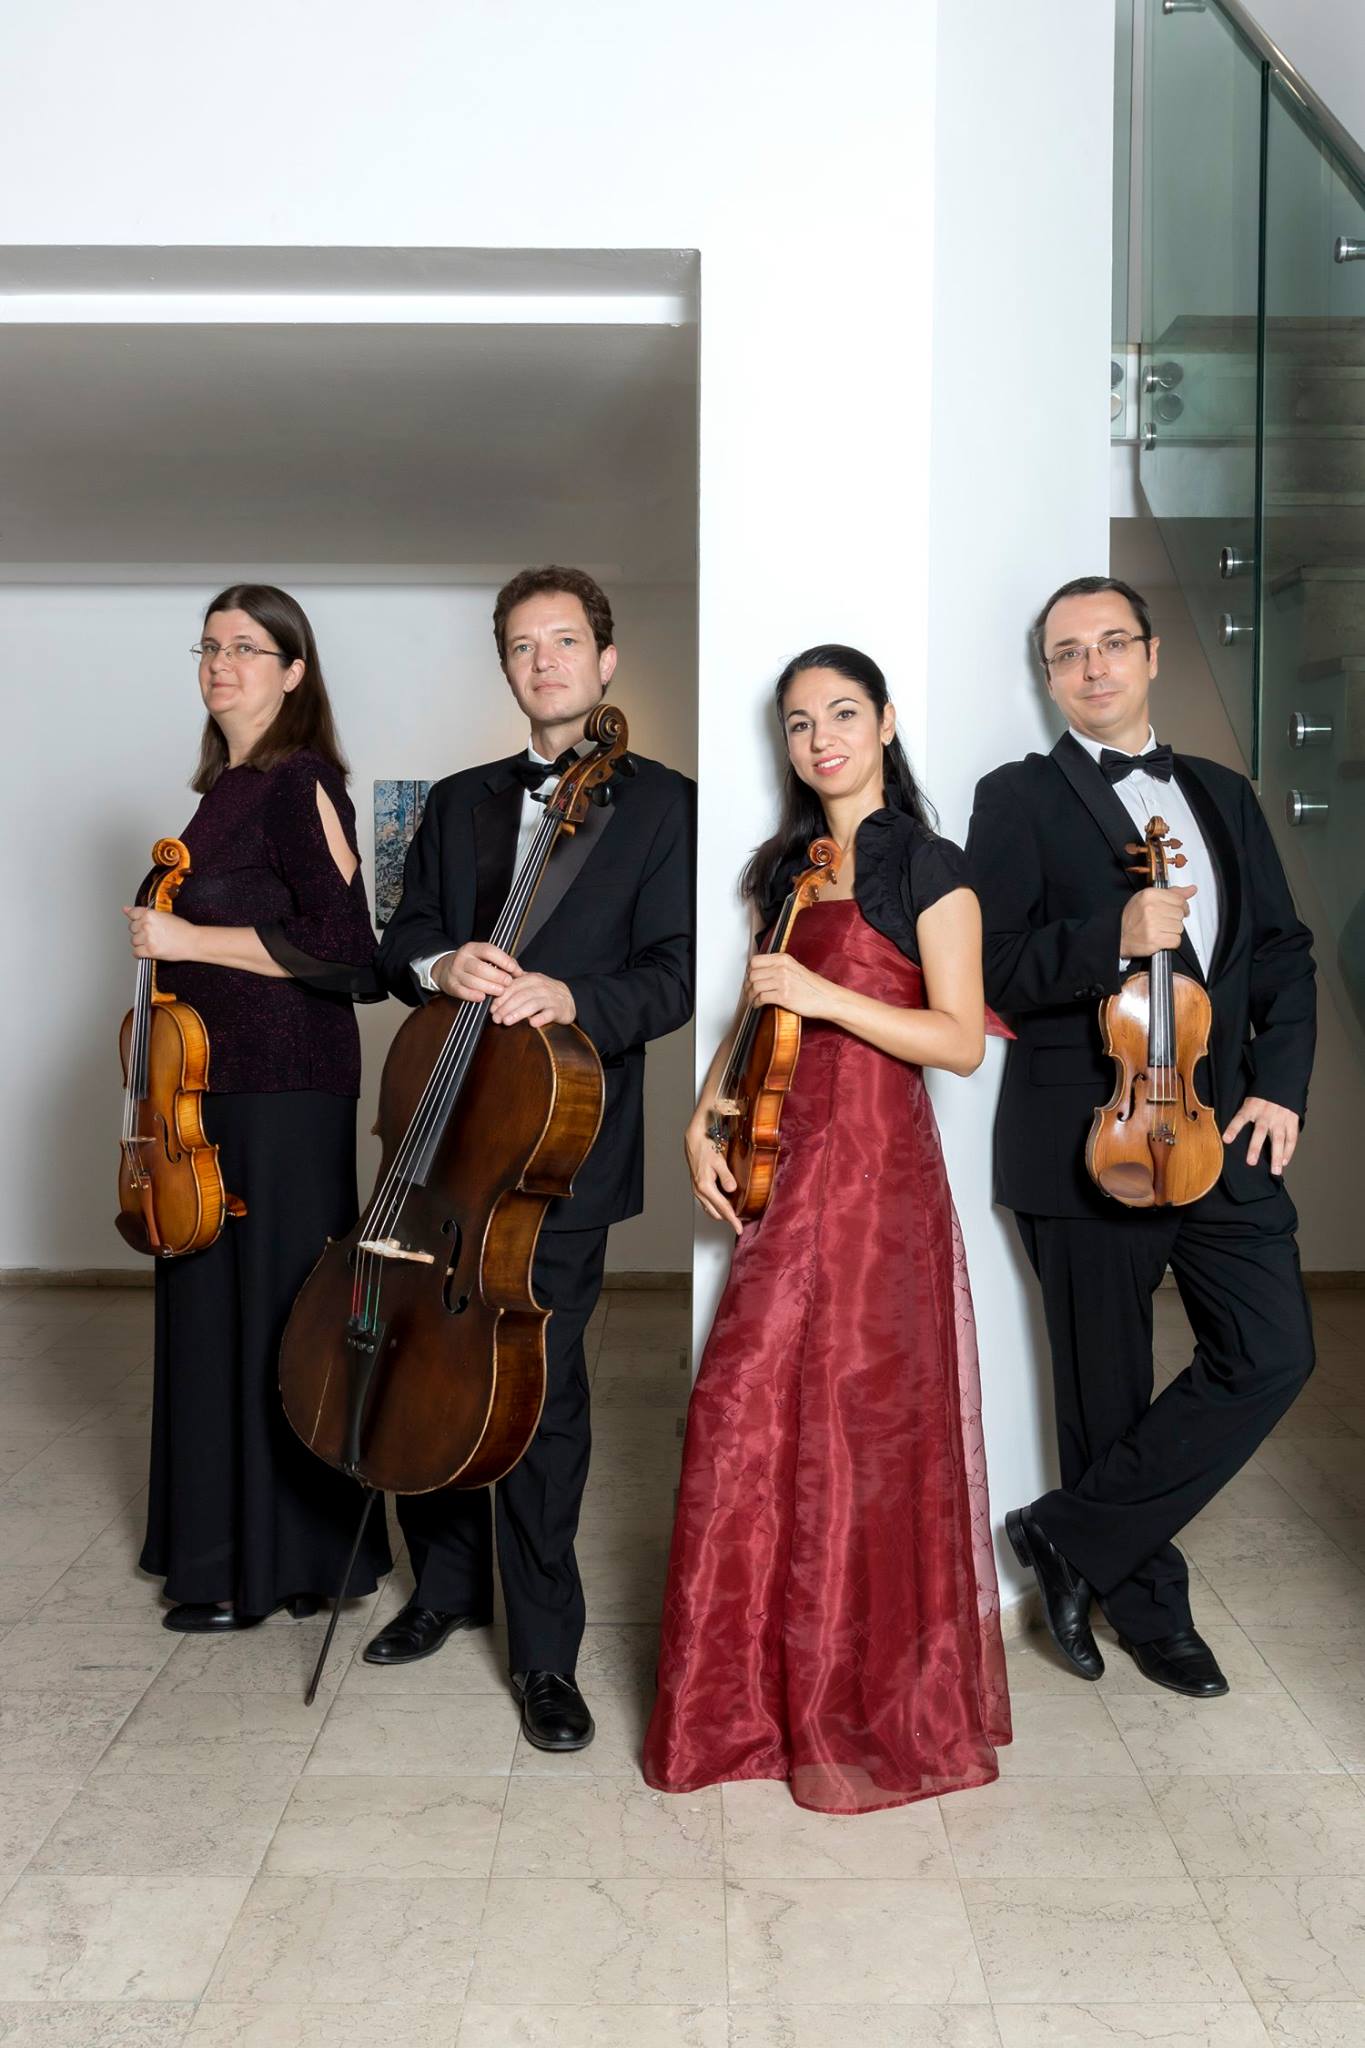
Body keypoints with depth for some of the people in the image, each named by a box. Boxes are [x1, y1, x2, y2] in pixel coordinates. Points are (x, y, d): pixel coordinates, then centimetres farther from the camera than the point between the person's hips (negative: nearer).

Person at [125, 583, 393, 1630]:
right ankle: (222, 1542, 27)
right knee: (214, 1308, 14)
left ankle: (278, 1567, 11)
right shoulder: (224, 787, 15)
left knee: (270, 1315, -2)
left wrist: (188, 939, -17)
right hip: (214, 1081, 9)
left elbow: (339, 945, -20)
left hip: (283, 1088, -9)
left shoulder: (300, 784, -11)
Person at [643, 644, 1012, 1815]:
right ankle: (759, 1691, 24)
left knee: (865, 1431, 0)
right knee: (747, 1415, 7)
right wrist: (704, 1116, 7)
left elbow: (963, 1042, -11)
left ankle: (878, 1710, 19)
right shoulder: (787, 868, 15)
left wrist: (824, 996, -19)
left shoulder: (928, 869, -5)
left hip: (877, 1167, -6)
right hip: (786, 1163, 6)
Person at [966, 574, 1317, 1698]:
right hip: (1092, 1138, -4)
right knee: (1111, 1392, 6)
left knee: (1274, 1353, -3)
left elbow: (1284, 952, 14)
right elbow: (988, 970, -9)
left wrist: (1281, 1085, 1)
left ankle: (1072, 1533, 10)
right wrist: (1114, 939, -24)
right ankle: (1149, 1606, 27)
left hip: (1225, 1131, 5)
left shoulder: (1223, 795, 15)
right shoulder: (1019, 800, 0)